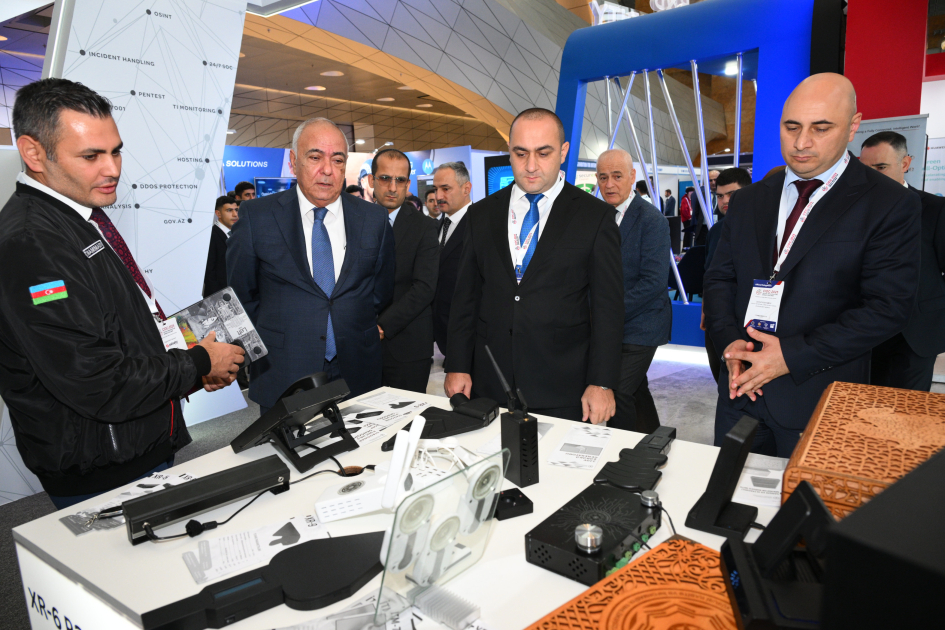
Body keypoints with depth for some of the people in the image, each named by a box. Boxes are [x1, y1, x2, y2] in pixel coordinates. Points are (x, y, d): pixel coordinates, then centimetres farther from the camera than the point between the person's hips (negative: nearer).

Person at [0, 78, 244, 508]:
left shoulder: (84, 216, 7)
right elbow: (102, 387, -27)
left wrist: (186, 359, 3)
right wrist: (199, 364, -13)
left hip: (145, 446, 9)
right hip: (103, 478, -9)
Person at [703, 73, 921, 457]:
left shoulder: (890, 205, -6)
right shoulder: (747, 202, 9)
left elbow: (887, 307, -12)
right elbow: (720, 278, 8)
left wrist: (793, 355, -19)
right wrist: (728, 341, -10)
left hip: (819, 401, -4)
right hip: (741, 388, 4)